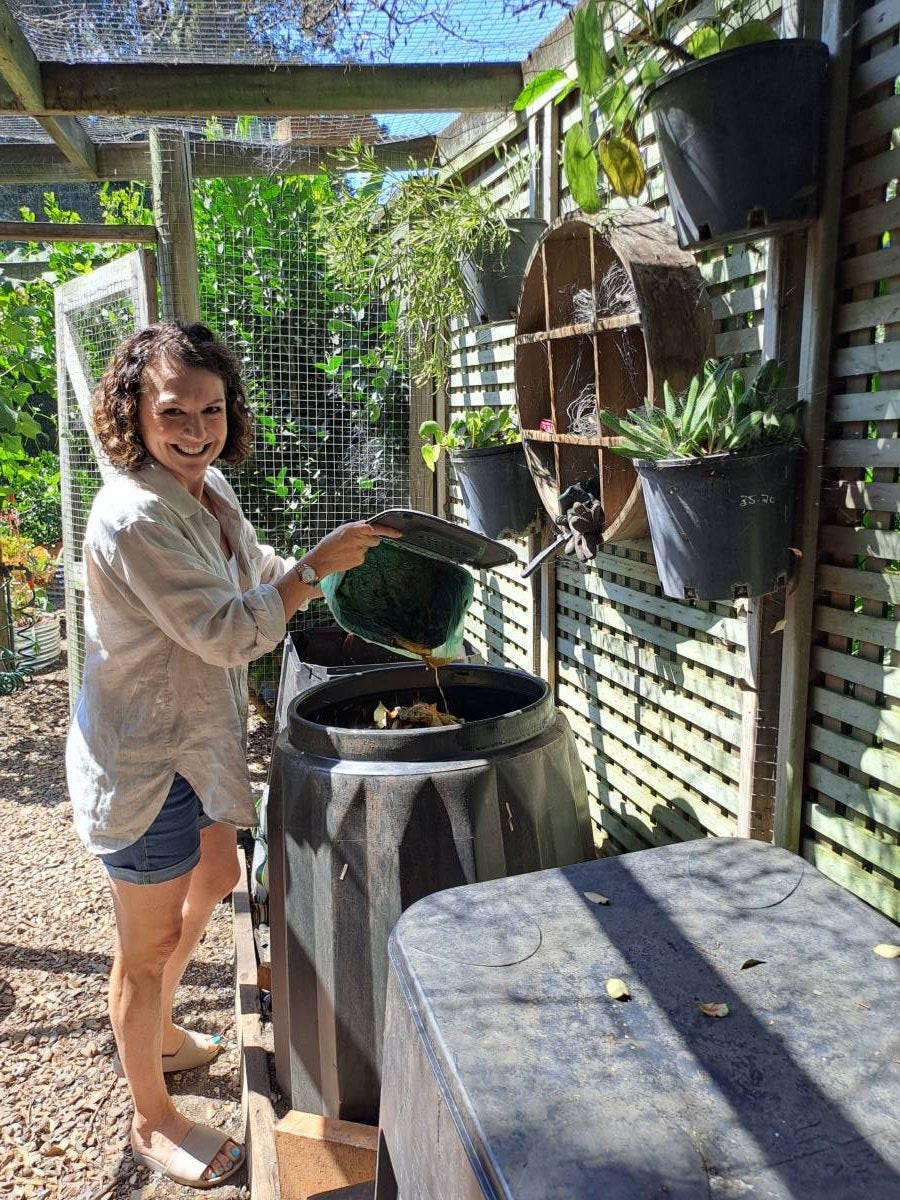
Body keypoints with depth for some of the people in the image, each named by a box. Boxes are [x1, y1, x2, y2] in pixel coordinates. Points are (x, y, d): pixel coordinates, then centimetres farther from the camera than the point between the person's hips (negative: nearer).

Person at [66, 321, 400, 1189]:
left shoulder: (207, 486, 2)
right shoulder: (134, 516, -27)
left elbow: (257, 573, 18)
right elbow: (229, 632, -29)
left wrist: (343, 573, 8)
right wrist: (317, 565, -26)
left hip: (194, 737, 10)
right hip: (142, 759, -9)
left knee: (213, 877, 28)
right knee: (148, 942, 10)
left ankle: (156, 1034, 55)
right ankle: (152, 1122, 36)